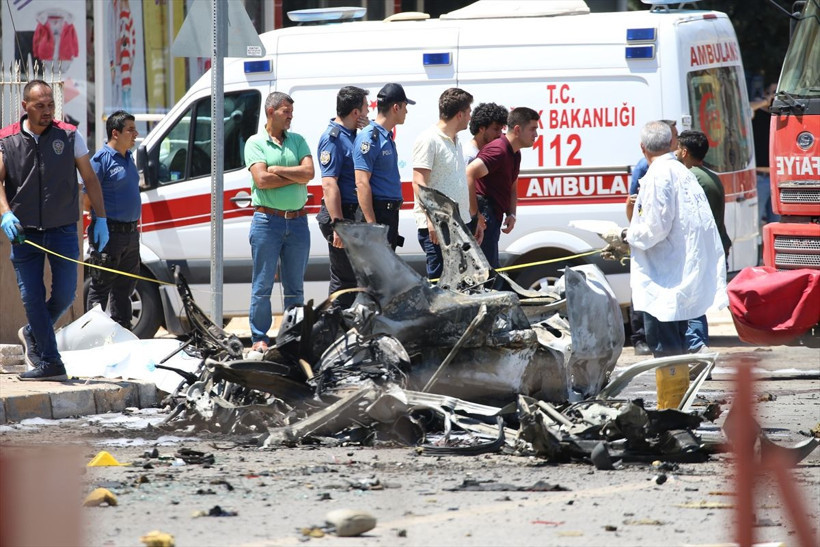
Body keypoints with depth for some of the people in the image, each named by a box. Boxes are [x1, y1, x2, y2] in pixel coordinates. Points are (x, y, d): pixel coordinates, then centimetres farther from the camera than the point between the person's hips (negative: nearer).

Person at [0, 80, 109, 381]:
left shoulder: (69, 136, 3)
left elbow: (90, 179, 9)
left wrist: (101, 219, 5)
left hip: (62, 231, 0)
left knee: (65, 293, -2)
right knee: (31, 297, -1)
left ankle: (33, 334, 26)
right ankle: (50, 363, 6)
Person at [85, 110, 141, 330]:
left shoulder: (128, 158, 15)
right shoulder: (102, 158, -12)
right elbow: (88, 197, -14)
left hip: (130, 234, 9)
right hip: (110, 234, -9)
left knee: (125, 286, 14)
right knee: (101, 286, -2)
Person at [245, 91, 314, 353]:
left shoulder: (298, 141, 12)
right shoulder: (255, 143, 0)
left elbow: (308, 172, -3)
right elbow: (262, 180, -13)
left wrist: (277, 169, -7)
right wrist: (296, 177, -6)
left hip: (297, 221, 4)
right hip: (268, 220, -4)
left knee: (295, 286, 9)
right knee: (263, 285, -1)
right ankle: (259, 338, 3)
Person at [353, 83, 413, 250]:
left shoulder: (387, 137, 16)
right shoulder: (369, 138, -14)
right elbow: (361, 183, -20)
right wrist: (371, 224, -24)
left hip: (390, 211, 10)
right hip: (377, 213, -10)